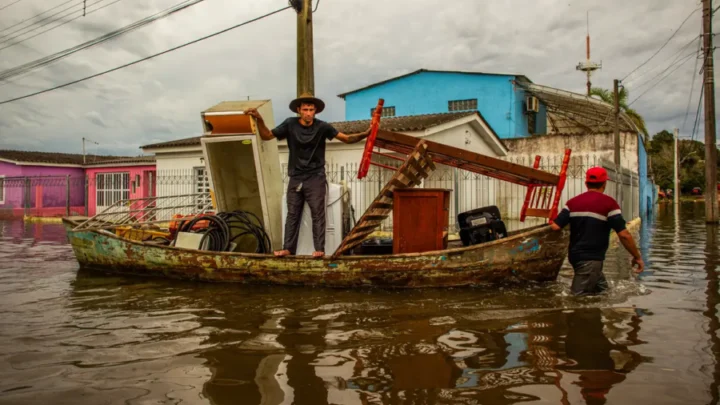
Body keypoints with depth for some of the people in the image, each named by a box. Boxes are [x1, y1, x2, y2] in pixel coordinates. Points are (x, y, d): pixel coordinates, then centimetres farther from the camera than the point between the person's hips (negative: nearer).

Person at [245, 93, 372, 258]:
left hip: (316, 177, -2)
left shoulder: (321, 126, -7)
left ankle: (319, 249, -2)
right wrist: (259, 119, -18)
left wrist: (364, 134, -27)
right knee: (292, 214, 6)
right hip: (296, 177, 3)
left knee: (317, 213, -4)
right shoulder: (290, 124, -3)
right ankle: (288, 248, 10)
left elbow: (347, 138, -10)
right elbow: (266, 136, -2)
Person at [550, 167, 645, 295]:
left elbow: (555, 227, -4)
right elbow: (624, 235, -11)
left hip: (576, 255, 6)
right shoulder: (609, 203, -8)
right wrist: (637, 257, 0)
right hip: (591, 259, -6)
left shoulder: (573, 202, 5)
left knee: (602, 290, 21)